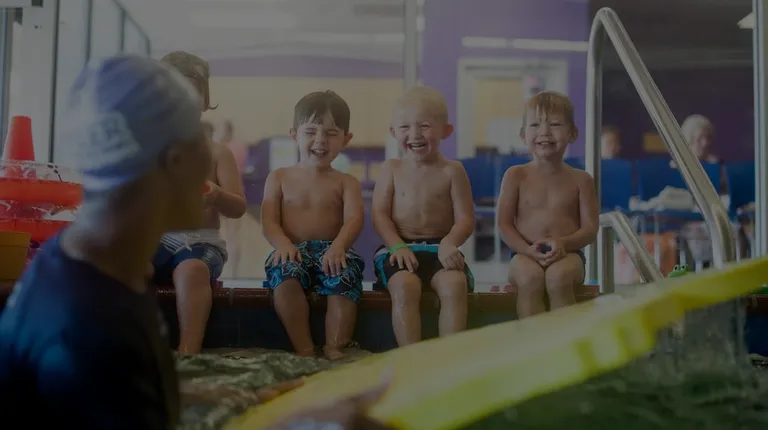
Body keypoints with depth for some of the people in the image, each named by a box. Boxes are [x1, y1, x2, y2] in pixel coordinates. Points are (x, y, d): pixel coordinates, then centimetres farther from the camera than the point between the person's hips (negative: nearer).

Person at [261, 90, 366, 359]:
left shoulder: (346, 183, 13)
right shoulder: (279, 178, 15)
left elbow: (354, 219, -5)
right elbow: (269, 221, 3)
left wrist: (338, 246, -27)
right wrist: (283, 244, -20)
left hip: (332, 251, 0)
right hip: (294, 251, 0)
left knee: (344, 278, -33)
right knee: (284, 275, -34)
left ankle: (335, 349, -22)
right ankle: (304, 349, -26)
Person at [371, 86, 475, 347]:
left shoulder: (452, 171, 4)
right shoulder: (391, 169, 8)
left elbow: (465, 219, -1)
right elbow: (379, 214, 1)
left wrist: (449, 243, -22)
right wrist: (397, 246, -16)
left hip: (439, 248, 0)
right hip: (400, 247, 0)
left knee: (455, 284, -30)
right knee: (404, 285, -31)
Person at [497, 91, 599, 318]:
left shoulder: (580, 180, 10)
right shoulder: (516, 176, 8)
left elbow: (590, 229, 5)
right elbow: (504, 224, 3)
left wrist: (563, 243, -17)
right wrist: (528, 250, -15)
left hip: (566, 254, 0)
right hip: (525, 253, 0)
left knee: (558, 276, -34)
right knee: (530, 277, -34)